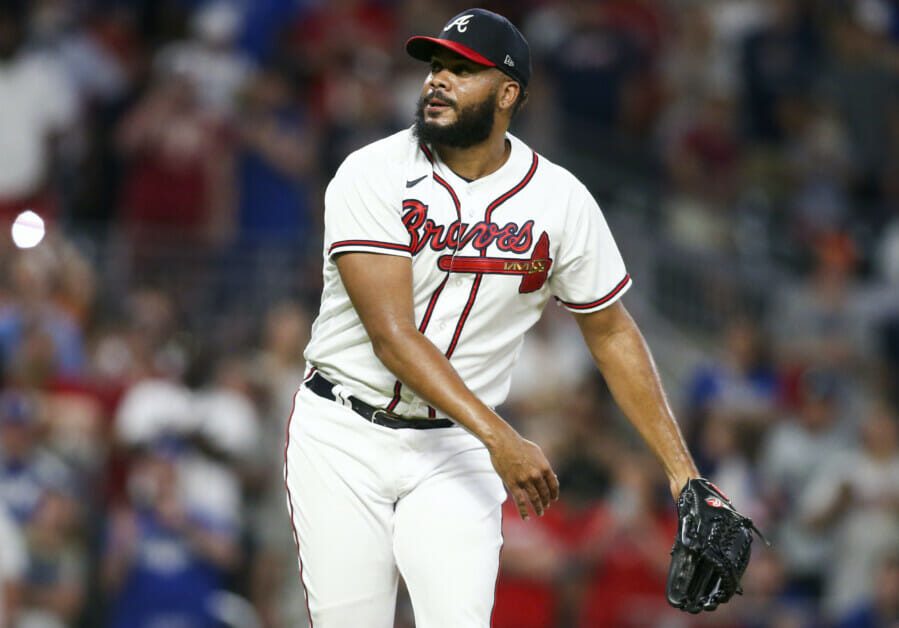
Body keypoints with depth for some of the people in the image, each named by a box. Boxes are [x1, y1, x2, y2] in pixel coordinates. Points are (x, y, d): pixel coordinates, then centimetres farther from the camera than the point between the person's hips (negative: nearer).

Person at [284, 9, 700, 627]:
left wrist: (681, 469, 2)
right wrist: (500, 438, -31)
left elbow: (612, 332, 8)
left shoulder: (562, 201, -4)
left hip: (454, 455, 1)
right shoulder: (373, 176, -12)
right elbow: (392, 336, -20)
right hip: (341, 437, -1)